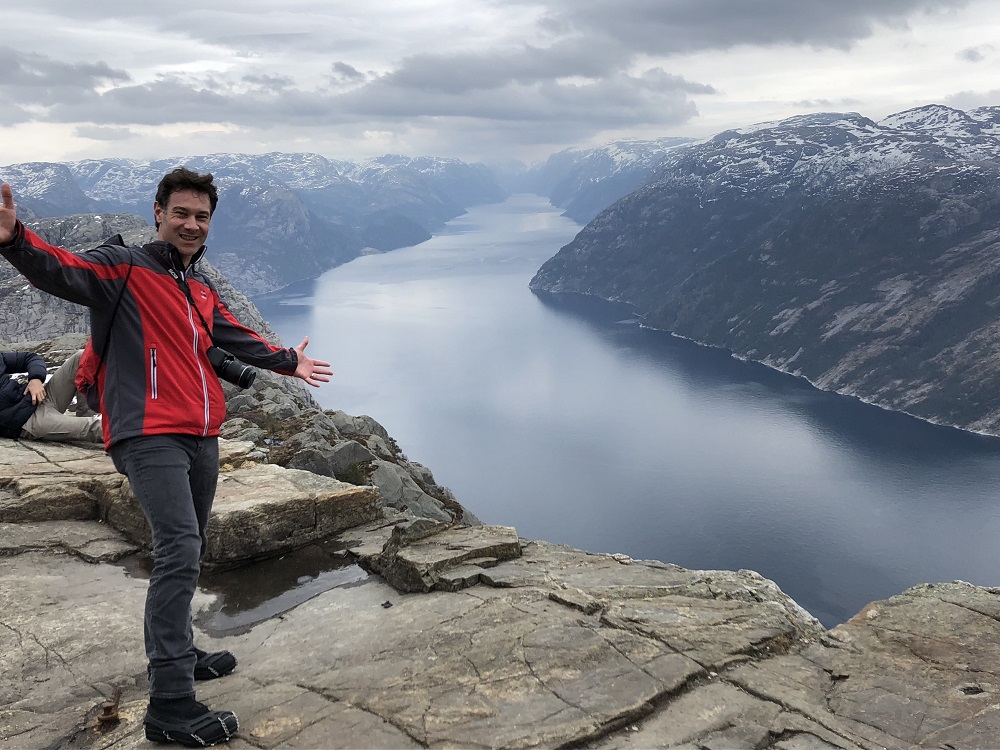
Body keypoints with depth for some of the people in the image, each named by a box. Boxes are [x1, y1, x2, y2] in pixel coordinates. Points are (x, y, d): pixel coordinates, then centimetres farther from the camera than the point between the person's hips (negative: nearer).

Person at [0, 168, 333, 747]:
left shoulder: (202, 288, 19)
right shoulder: (123, 267, -3)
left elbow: (236, 337, 33)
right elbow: (62, 270, -20)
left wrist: (288, 362, 41)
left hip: (201, 438, 9)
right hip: (151, 437, -8)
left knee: (188, 552, 18)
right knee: (180, 551, -19)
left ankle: (176, 652, 36)